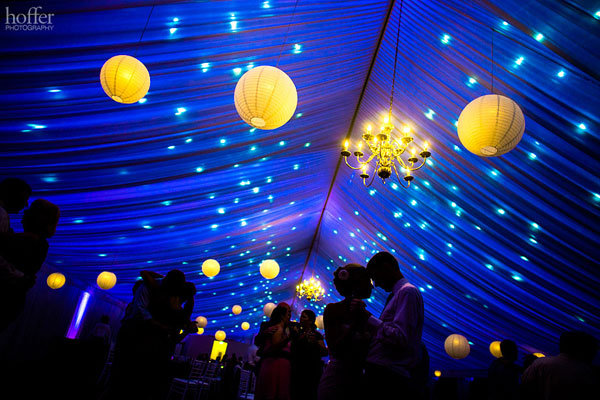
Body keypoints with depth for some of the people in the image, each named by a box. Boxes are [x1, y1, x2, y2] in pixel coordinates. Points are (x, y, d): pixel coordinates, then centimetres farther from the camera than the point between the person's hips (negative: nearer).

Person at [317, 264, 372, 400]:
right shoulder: (333, 309, -8)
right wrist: (354, 323, -20)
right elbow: (335, 349, -16)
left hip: (358, 380, 5)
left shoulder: (363, 313, 6)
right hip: (336, 380, -5)